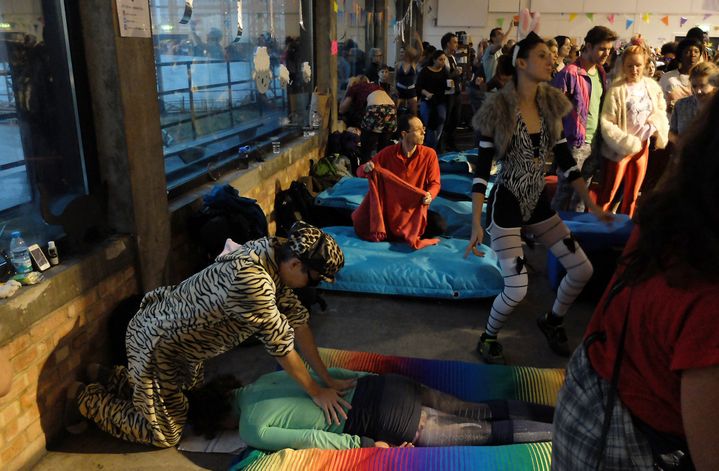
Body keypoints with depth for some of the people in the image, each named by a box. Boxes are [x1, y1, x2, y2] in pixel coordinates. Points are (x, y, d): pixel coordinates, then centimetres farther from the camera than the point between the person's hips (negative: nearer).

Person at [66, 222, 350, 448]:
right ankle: (84, 397, 21)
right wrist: (316, 393, -17)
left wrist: (326, 378, -6)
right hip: (156, 343, -9)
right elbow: (280, 343, -30)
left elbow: (297, 318, -6)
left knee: (189, 393, 29)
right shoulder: (250, 280, -39)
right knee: (164, 435, 7)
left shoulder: (275, 253, -11)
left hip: (178, 329, 9)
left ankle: (107, 377, 38)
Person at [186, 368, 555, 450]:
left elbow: (307, 438, -12)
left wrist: (368, 444, -5)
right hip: (379, 387, 7)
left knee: (487, 433, 2)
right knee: (481, 413, 12)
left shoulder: (251, 431, -6)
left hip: (377, 419, -7)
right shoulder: (265, 379, 16)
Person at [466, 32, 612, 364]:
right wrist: (476, 224, -20)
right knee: (517, 289, -14)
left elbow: (565, 162, 8)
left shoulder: (551, 105, 2)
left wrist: (592, 205, 6)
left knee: (583, 269, 5)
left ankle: (552, 322, 34)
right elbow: (481, 170, -15)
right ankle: (488, 338, 18)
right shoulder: (498, 109, -15)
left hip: (539, 203, 6)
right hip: (505, 206, -6)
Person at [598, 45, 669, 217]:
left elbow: (661, 111, 13)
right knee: (608, 195, 3)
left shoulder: (652, 86, 0)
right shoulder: (616, 89, -15)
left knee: (632, 196, 17)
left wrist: (659, 133, -4)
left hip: (643, 147, 5)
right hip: (620, 148, -5)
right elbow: (606, 122, -18)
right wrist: (627, 143, -20)